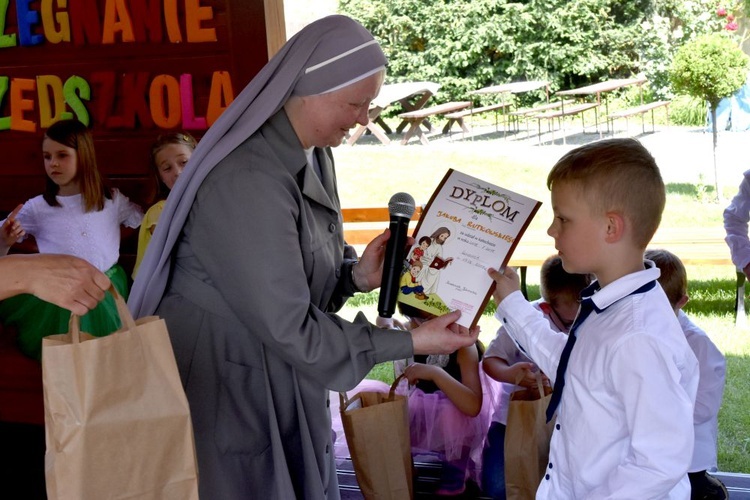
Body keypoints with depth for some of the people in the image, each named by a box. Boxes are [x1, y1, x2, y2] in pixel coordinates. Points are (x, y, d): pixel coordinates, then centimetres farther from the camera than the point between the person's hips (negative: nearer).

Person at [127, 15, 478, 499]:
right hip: (222, 384, -9)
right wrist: (410, 342, -21)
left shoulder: (313, 157, 2)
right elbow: (288, 328, -26)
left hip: (279, 382, 9)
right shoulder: (247, 180, -27)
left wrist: (356, 276, -8)